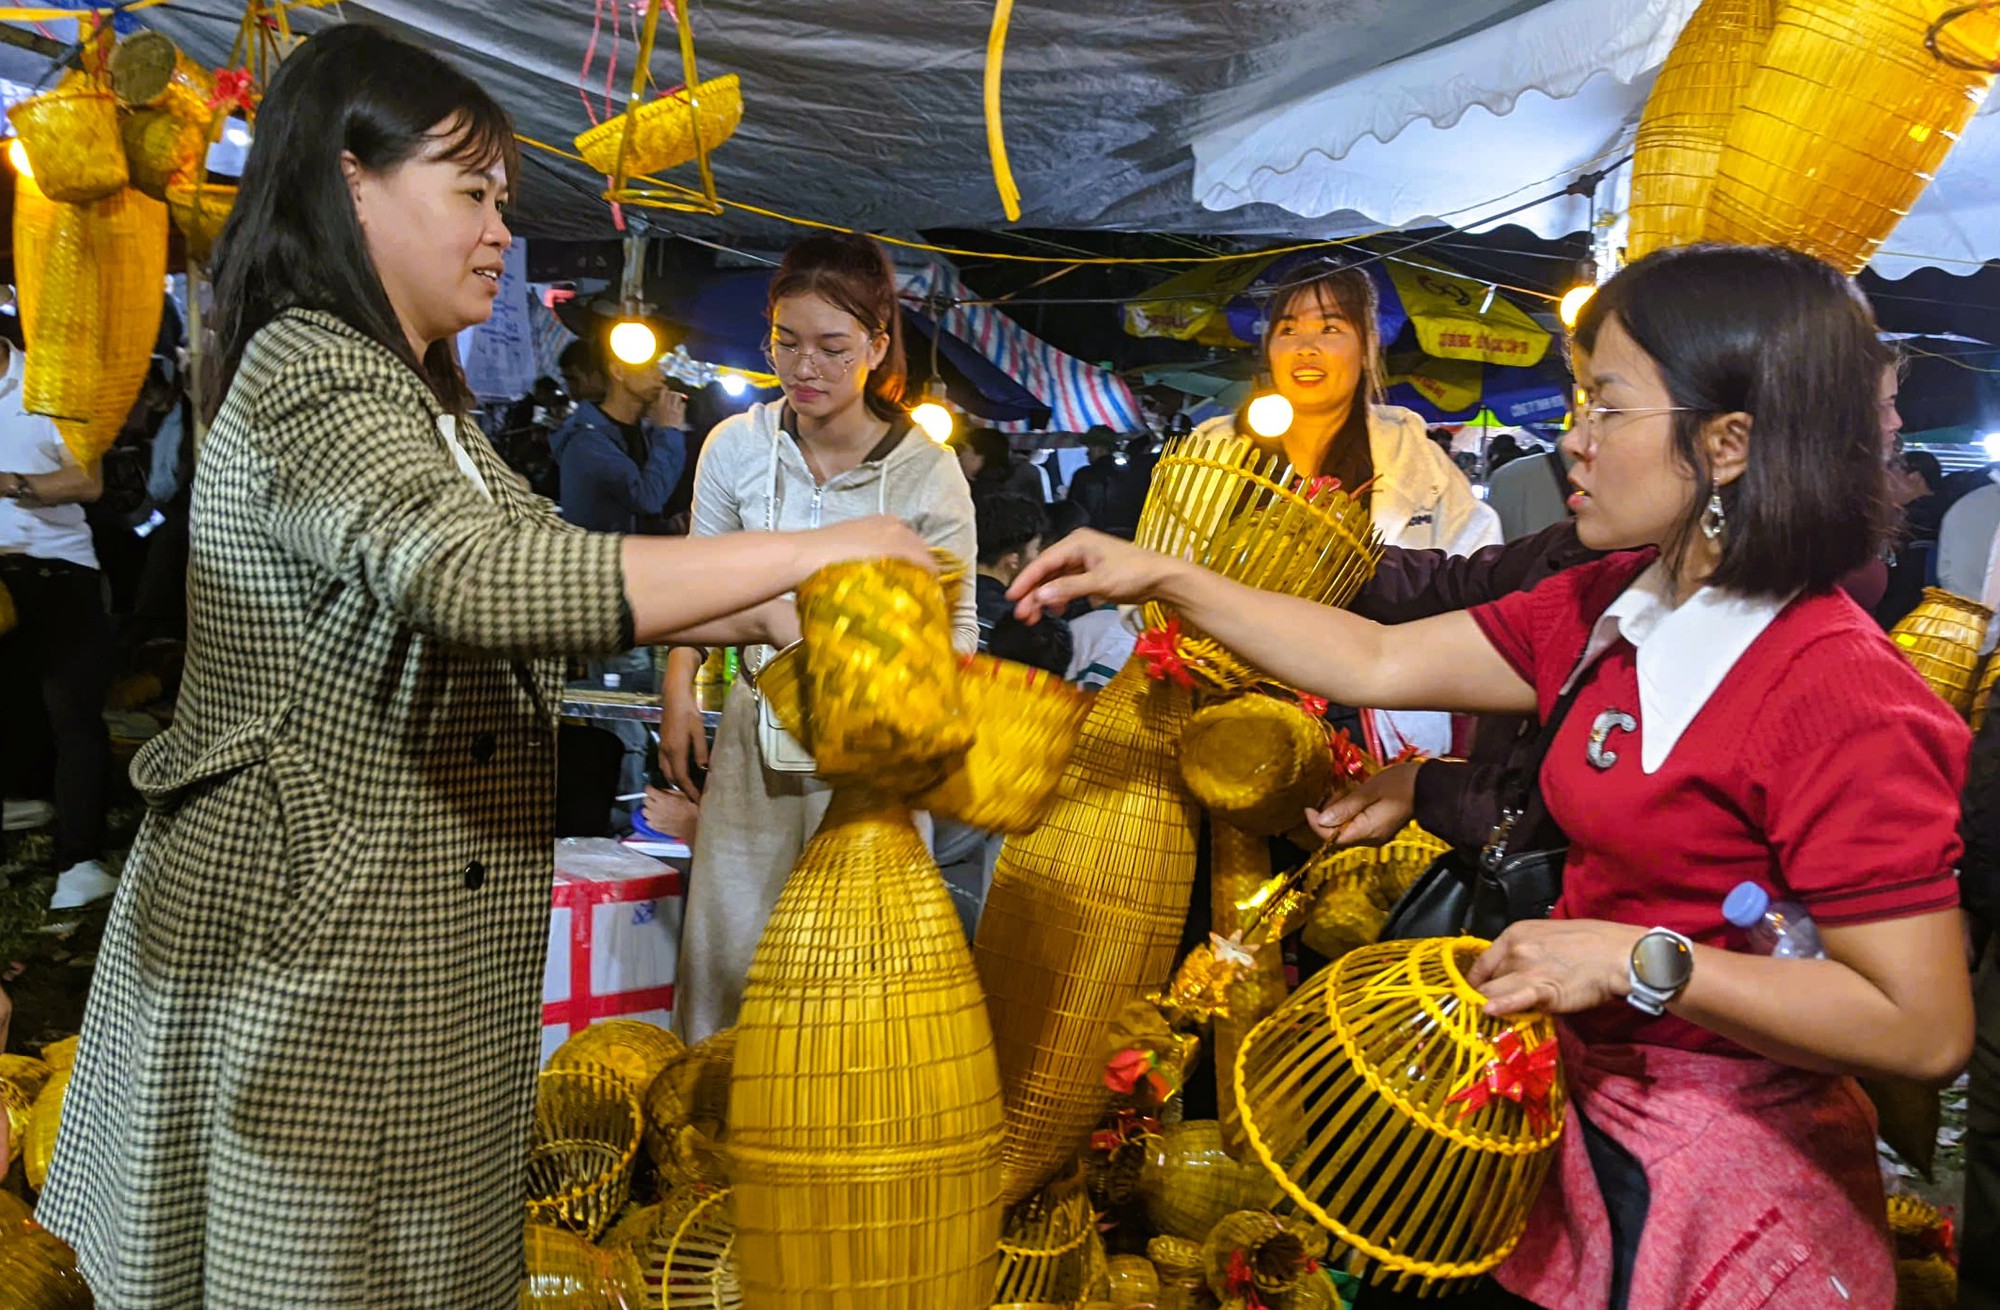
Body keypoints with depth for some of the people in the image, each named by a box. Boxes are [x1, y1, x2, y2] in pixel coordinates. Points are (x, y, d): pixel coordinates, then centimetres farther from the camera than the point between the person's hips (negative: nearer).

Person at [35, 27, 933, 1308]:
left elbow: (557, 583, 12)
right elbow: (471, 578, -35)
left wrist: (776, 616, -1)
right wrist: (803, 551, -31)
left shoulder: (418, 396, 16)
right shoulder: (308, 379, -17)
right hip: (300, 929, -9)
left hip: (412, 944, 9)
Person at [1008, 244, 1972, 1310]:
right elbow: (1378, 663, 0)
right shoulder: (1610, 607, -1)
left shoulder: (1840, 694, -25)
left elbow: (1926, 1031, -25)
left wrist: (1640, 960, -27)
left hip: (1719, 1174, -7)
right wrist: (1162, 578, -3)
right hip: (1584, 1105, 7)